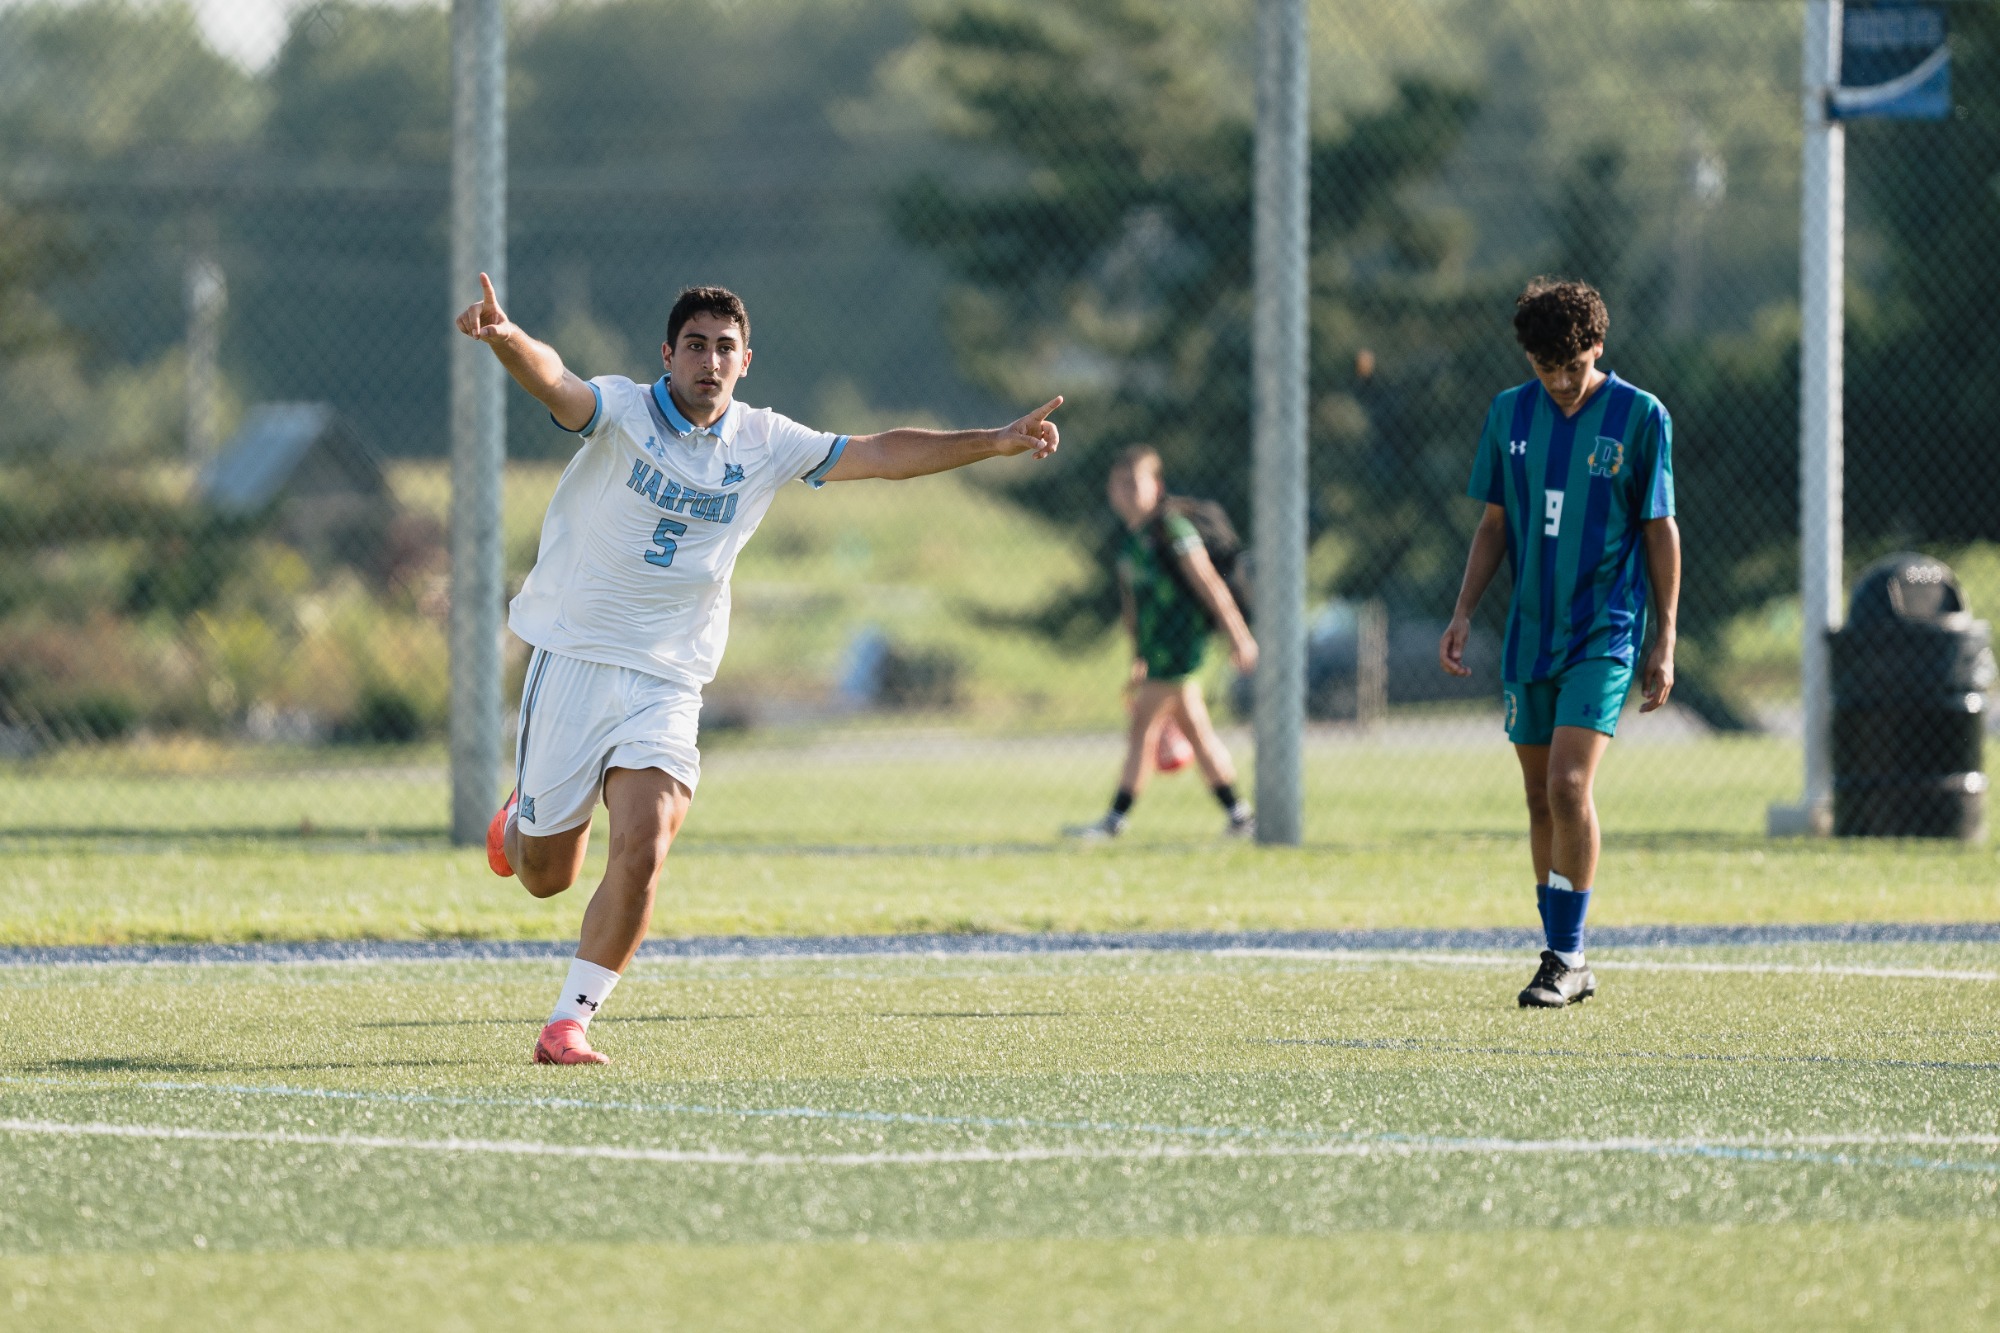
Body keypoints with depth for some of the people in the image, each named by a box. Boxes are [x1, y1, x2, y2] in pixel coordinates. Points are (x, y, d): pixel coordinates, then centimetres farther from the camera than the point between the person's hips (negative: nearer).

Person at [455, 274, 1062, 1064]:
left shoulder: (764, 443, 4)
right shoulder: (621, 411, -9)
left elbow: (881, 454, 10)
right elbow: (552, 380, -30)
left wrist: (997, 442, 2)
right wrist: (505, 339, -53)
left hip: (668, 681, 2)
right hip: (573, 659, -2)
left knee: (642, 851, -19)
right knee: (546, 877, 5)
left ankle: (569, 1024, -7)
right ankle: (520, 824, 44)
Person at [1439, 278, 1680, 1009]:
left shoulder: (1640, 416, -5)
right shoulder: (1510, 413, 6)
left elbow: (1659, 530, -1)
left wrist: (1665, 642, -3)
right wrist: (1464, 612, 5)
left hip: (1604, 633, -5)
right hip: (1529, 635, 5)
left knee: (1569, 786, -17)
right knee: (1541, 798, 6)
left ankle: (1568, 955, -8)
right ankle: (1564, 961, 15)